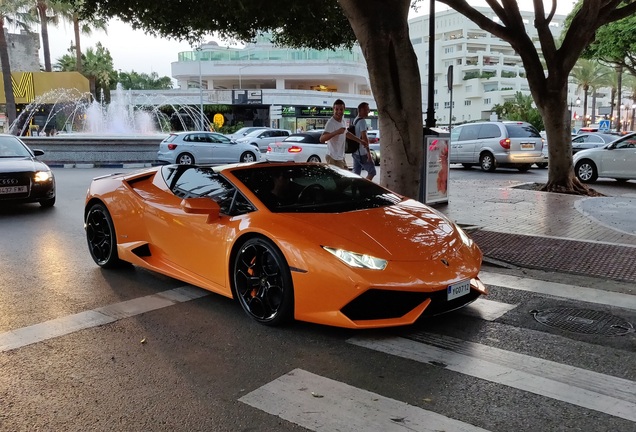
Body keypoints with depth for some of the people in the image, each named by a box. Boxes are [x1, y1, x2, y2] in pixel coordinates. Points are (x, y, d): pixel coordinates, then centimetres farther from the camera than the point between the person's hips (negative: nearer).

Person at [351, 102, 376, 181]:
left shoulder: (355, 120, 15)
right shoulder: (362, 121, -15)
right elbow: (364, 138, -21)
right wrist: (368, 153, -21)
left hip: (355, 152, 9)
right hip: (362, 153, -9)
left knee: (356, 173, 11)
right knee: (372, 172, -3)